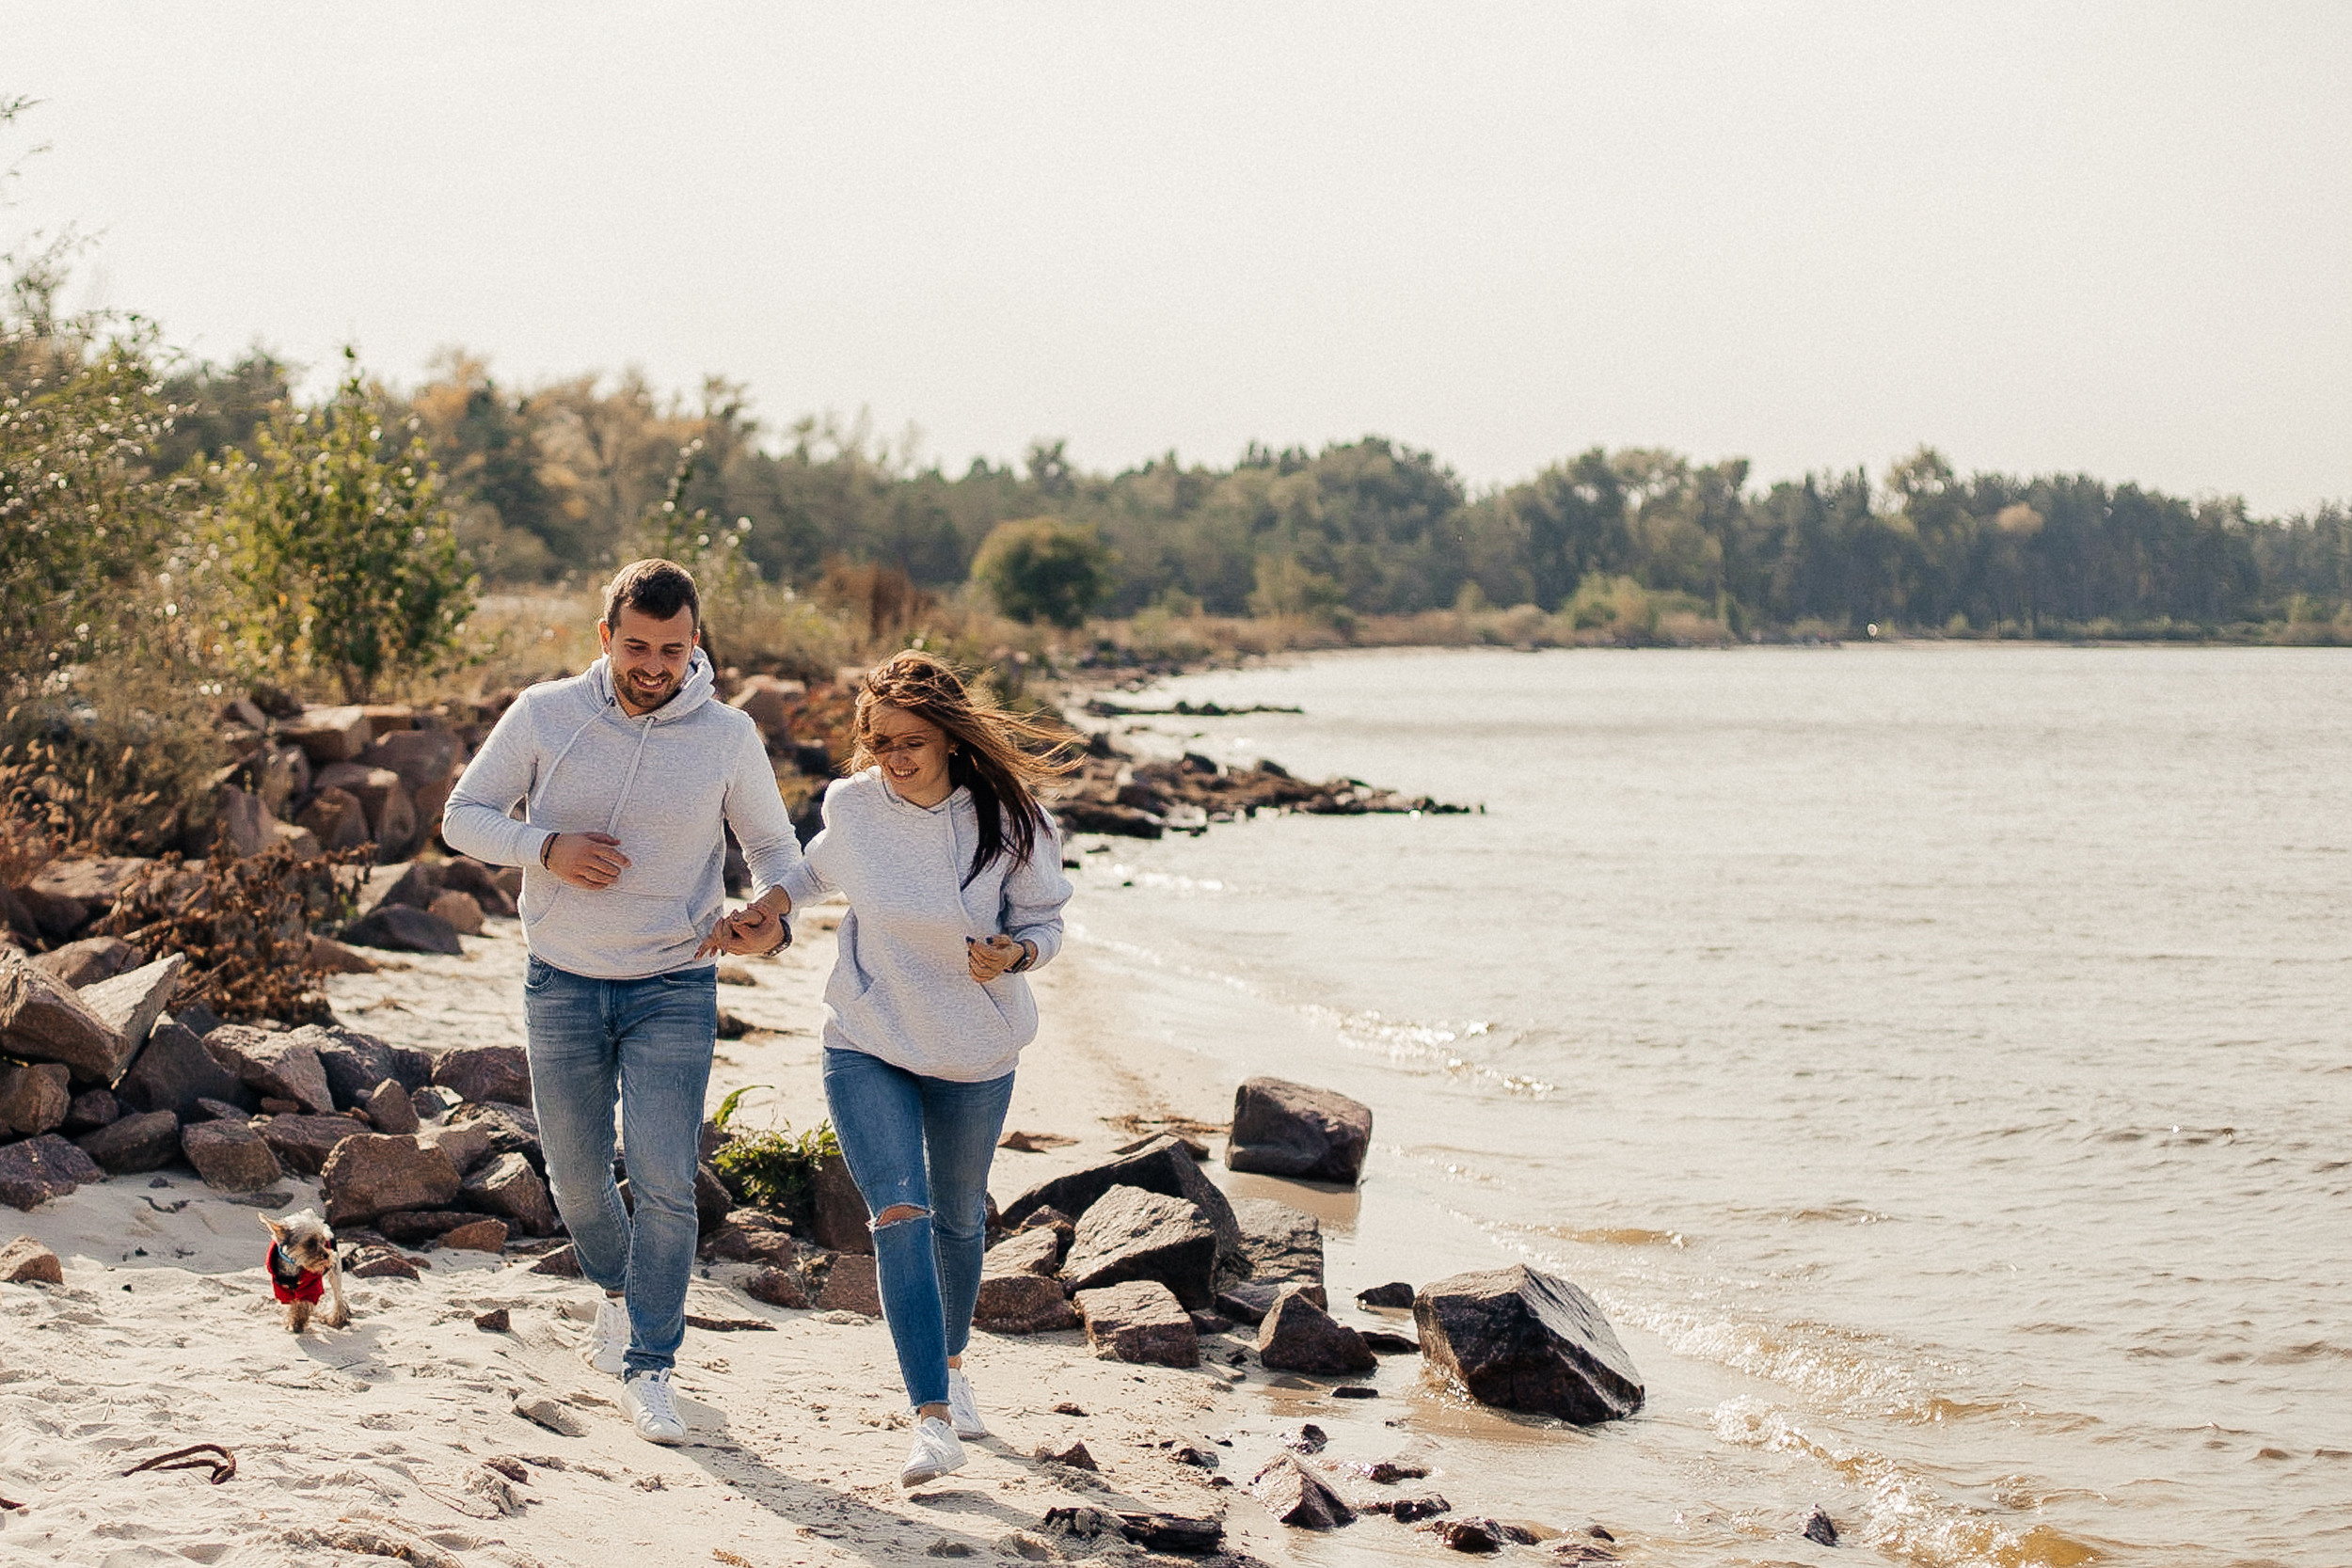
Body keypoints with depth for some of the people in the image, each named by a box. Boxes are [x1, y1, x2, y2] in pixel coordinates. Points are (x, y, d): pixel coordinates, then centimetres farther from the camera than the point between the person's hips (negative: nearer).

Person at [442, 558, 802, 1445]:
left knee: (664, 1183, -10)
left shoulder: (728, 738, -6)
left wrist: (773, 917, -16)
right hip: (563, 987, 1)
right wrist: (547, 848, -19)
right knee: (576, 1173, 13)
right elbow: (464, 816, 1)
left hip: (675, 990, -1)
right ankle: (617, 1288, 44)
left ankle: (649, 1368, 3)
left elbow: (774, 846, 6)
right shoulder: (544, 715, -6)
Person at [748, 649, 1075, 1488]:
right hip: (866, 1048, 0)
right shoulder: (853, 804, -10)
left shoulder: (1008, 820, -16)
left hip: (974, 1054, 0)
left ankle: (952, 1360, 47)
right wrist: (768, 905, 1)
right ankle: (932, 1418, -16)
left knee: (958, 1217, 19)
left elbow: (1045, 919, -5)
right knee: (900, 1216, -16)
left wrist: (1013, 953, -26)